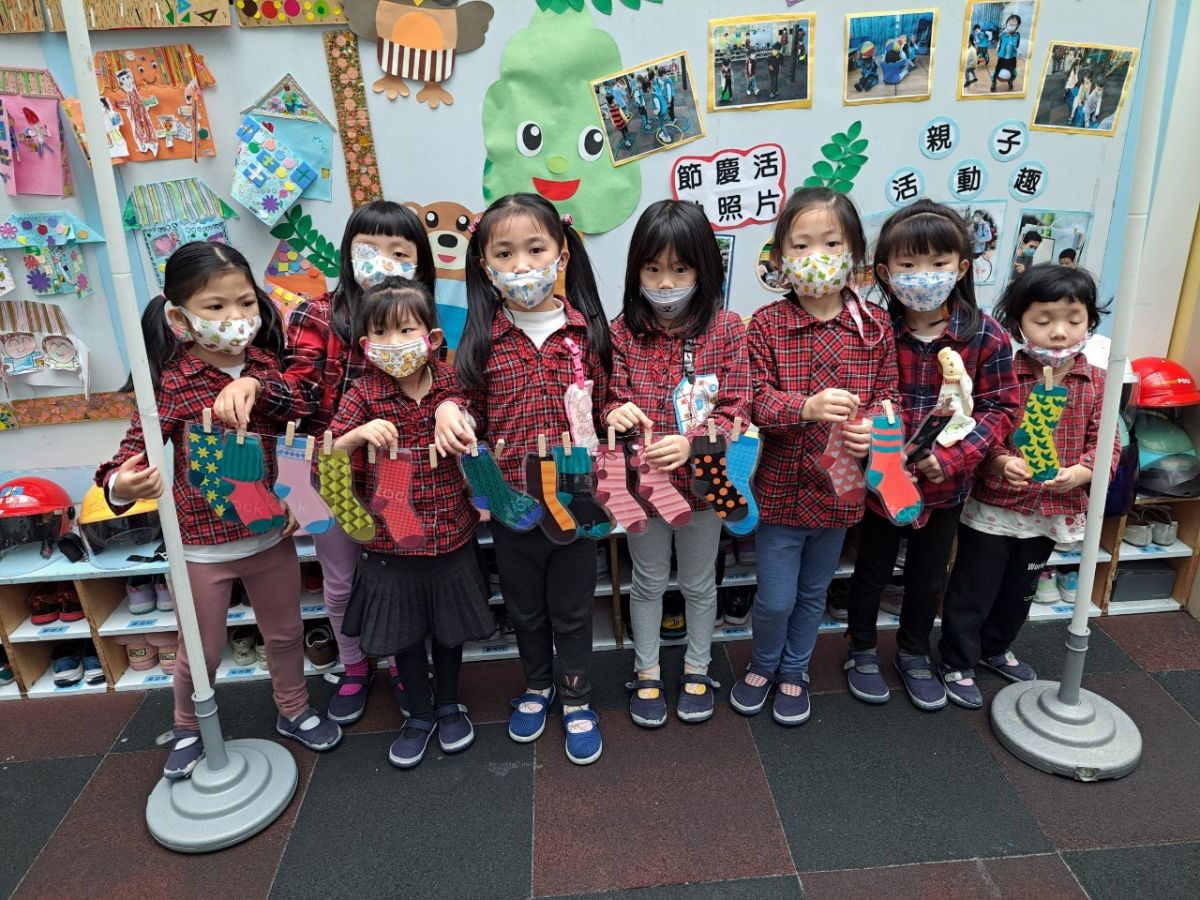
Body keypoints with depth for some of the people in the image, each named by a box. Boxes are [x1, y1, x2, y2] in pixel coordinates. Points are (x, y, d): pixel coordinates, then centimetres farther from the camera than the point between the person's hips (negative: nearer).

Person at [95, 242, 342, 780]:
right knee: (201, 651, 14)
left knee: (286, 632, 20)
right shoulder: (173, 382, -16)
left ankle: (293, 711, 45)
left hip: (271, 534, 4)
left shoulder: (267, 367, -4)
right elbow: (135, 450, -17)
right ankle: (188, 730, 43)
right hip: (202, 542, -3)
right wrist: (121, 485, -38)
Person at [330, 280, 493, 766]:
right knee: (404, 633, 14)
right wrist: (359, 434, -29)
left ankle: (449, 705, 41)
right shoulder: (363, 395, -10)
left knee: (450, 626, 17)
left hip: (451, 534, 1)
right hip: (391, 542, -1)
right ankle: (419, 714, 36)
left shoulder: (451, 385, -6)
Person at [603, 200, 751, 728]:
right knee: (648, 581, 19)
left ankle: (697, 669, 42)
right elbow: (613, 398, -2)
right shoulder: (624, 332, -7)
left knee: (699, 583, 19)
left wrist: (691, 444, -28)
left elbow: (735, 410, -11)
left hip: (702, 481, -1)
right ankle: (647, 672, 39)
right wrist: (616, 413, -27)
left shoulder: (726, 329, -10)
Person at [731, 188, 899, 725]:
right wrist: (806, 406, -32)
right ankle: (763, 664, 37)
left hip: (838, 489, 3)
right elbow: (753, 398, -15)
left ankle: (794, 671, 42)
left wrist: (871, 427, -20)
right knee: (775, 596, 6)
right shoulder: (767, 325, -10)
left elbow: (888, 397, 1)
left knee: (813, 592, 19)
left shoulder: (875, 330, -3)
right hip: (781, 484, -2)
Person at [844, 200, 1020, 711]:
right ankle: (862, 650, 41)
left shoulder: (986, 336, -13)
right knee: (872, 570, 18)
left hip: (947, 484, 2)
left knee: (929, 577, 20)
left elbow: (1001, 409, -9)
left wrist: (951, 457, -22)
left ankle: (914, 654, 44)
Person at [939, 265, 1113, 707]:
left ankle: (995, 648, 48)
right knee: (973, 593, 8)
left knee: (1020, 592, 25)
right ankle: (957, 663, 28)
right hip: (992, 509, -5)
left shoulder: (1096, 384, -4)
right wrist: (1003, 462, -33)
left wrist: (1082, 472, -22)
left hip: (1050, 514, 5)